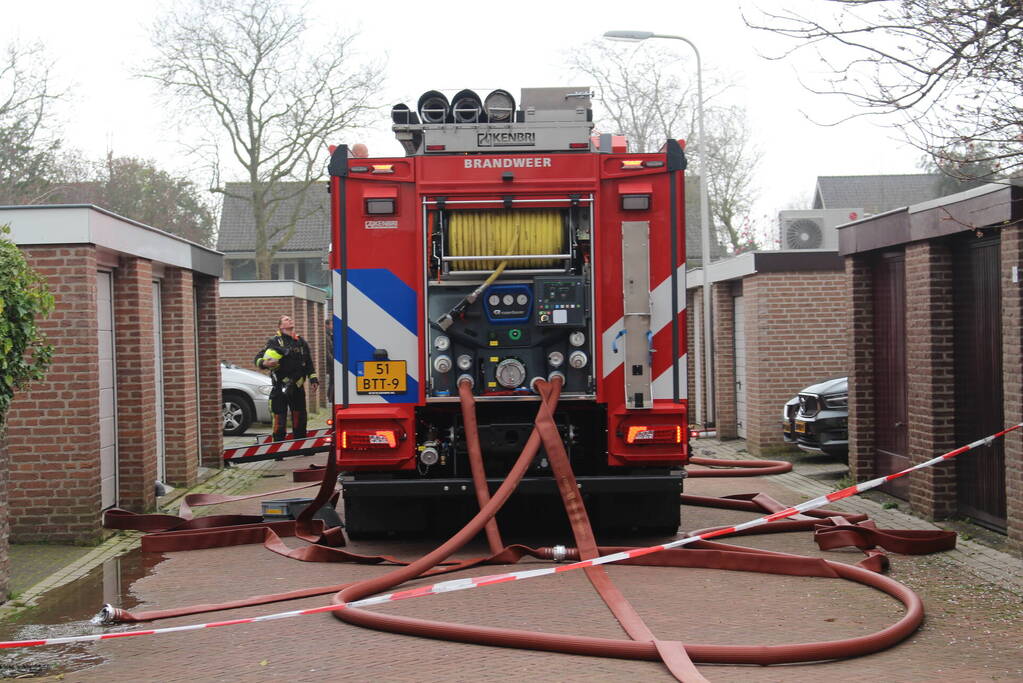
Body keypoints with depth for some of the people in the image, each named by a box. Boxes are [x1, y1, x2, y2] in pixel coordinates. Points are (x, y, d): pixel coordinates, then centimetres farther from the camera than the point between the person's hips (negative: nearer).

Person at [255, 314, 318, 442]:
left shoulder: (301, 342, 16)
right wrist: (264, 363, -27)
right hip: (280, 387, -5)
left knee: (300, 417, 11)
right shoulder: (274, 341, -1)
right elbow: (258, 358, -6)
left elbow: (308, 363, 23)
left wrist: (313, 379, 15)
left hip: (297, 388, 5)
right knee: (279, 418, -9)